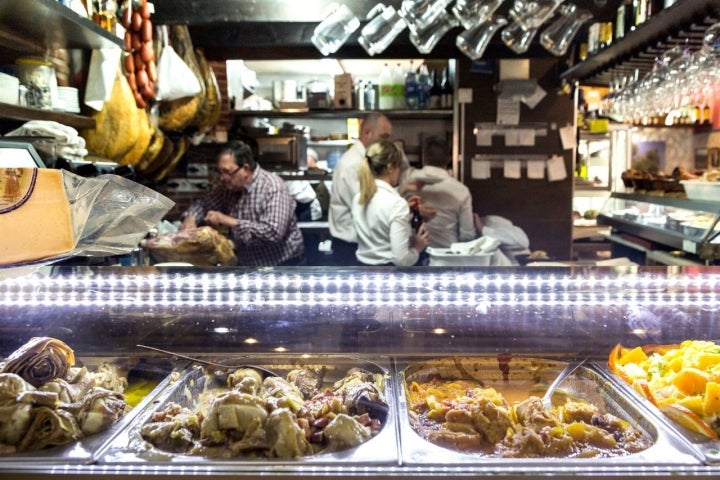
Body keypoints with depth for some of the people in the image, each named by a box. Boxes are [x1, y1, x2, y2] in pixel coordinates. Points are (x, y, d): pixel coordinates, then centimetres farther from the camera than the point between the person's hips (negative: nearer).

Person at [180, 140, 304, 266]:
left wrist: (231, 222, -24)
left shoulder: (273, 187, -19)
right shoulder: (230, 186, 4)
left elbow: (274, 232, -28)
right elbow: (205, 203, 17)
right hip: (247, 264, 7)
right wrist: (191, 218, -5)